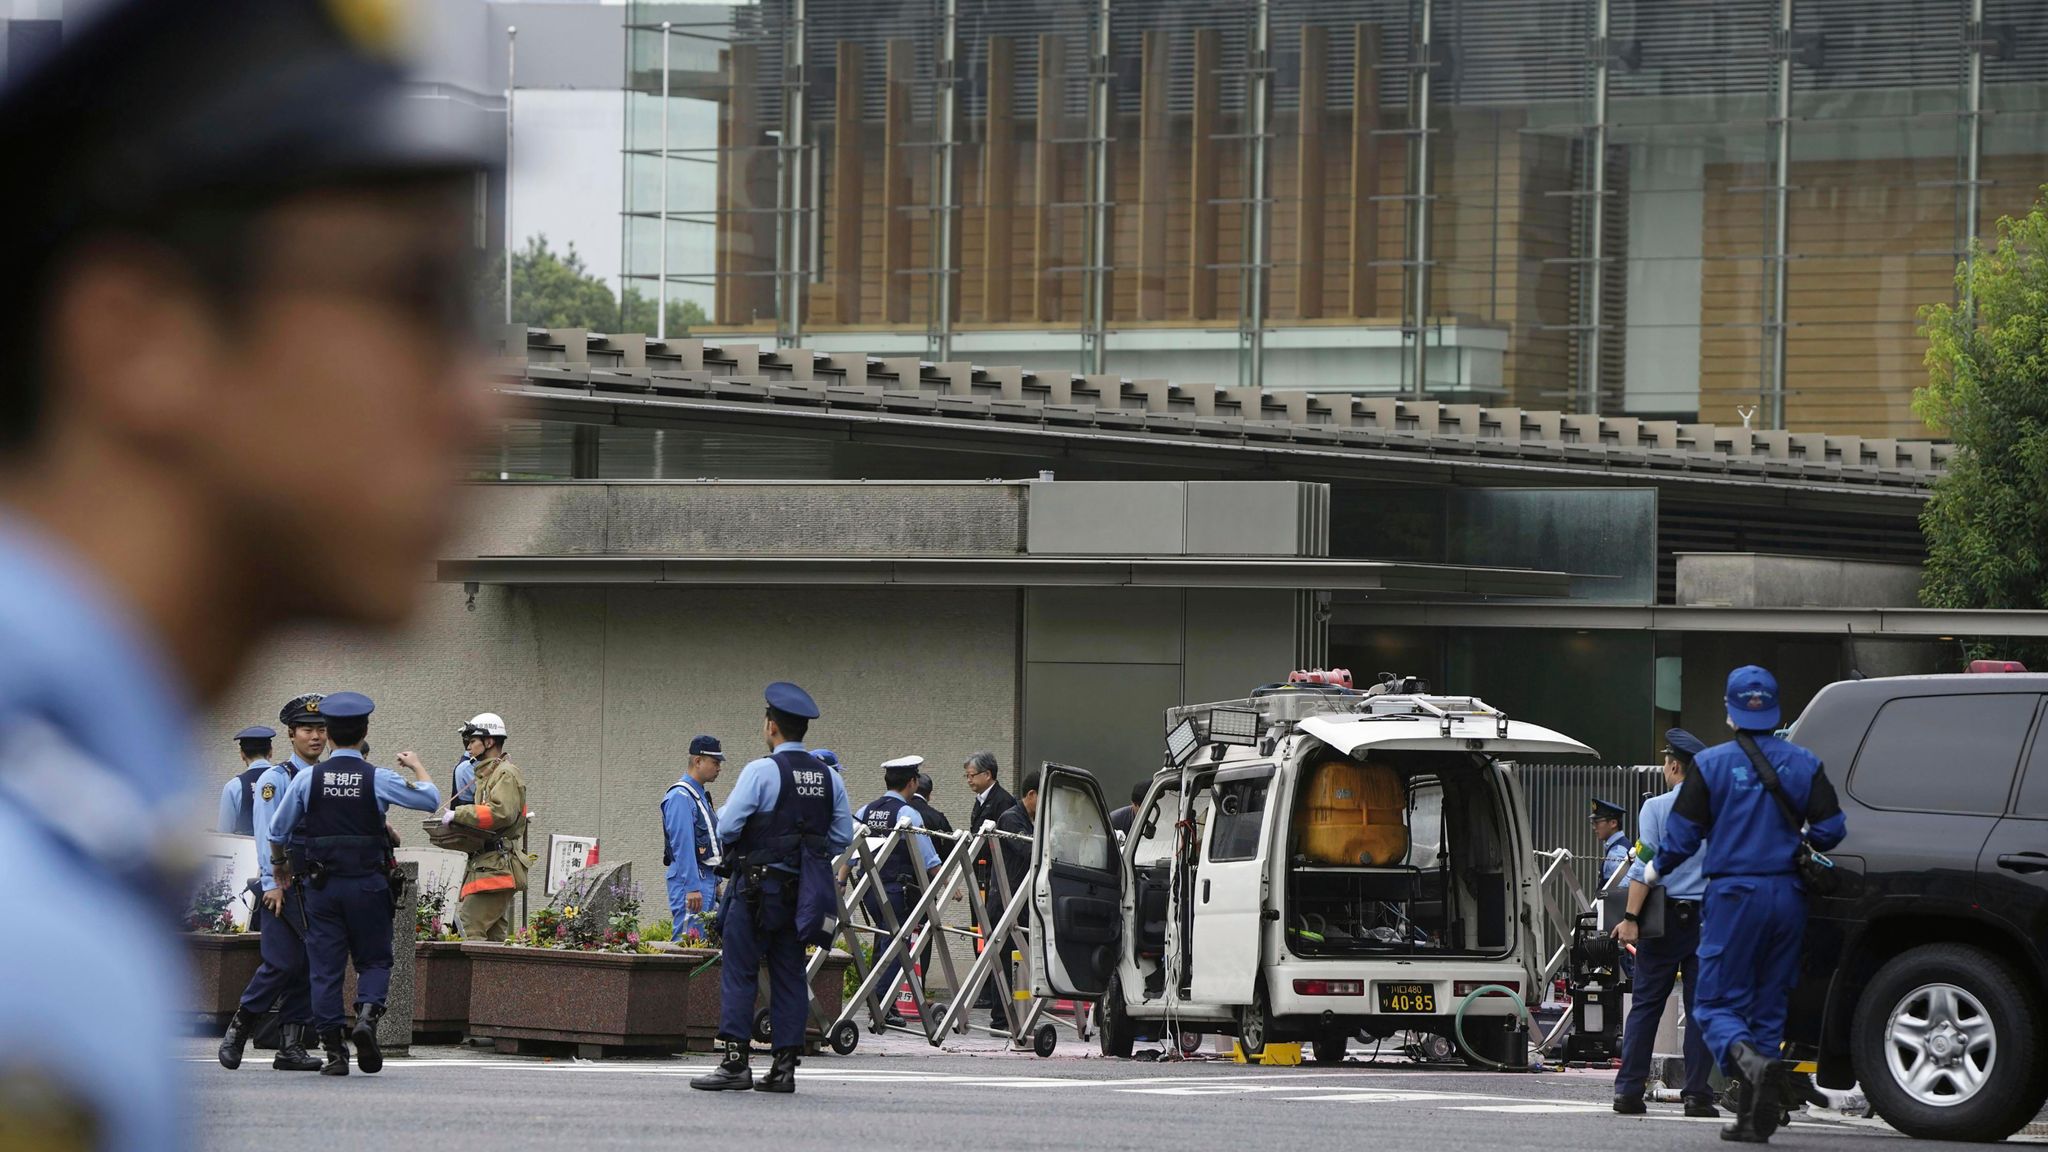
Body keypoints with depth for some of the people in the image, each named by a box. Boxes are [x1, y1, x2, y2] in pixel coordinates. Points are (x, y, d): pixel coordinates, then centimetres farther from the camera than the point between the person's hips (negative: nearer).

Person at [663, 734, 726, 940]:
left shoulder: (700, 795, 18)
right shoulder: (680, 796, -12)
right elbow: (682, 845, -19)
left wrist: (715, 882, 23)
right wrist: (692, 887, -23)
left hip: (705, 878, 10)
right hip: (689, 879, -10)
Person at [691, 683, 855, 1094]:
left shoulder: (761, 771, -11)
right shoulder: (829, 778, 8)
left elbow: (727, 828, -13)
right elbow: (842, 837, 10)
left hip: (758, 887, -6)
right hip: (802, 891, 6)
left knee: (739, 972, -3)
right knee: (790, 975, 8)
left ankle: (735, 1061, -10)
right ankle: (785, 1065, 6)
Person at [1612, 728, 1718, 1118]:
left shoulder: (1656, 808, -4)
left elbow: (1645, 867, -10)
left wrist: (1631, 918, -10)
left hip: (1666, 914, -2)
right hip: (1708, 918, 2)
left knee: (1645, 1005, 3)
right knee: (1701, 1008, 4)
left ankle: (1629, 1090, 1)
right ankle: (1697, 1093, 1)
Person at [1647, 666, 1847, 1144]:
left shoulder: (1710, 764, -4)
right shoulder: (1804, 764, 4)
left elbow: (1682, 834, -3)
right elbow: (1830, 830, 3)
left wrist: (1656, 870, 17)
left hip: (1733, 894, -3)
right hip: (1788, 897, 3)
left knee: (1718, 1004, 2)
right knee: (1770, 1006, 12)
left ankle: (1751, 1061, -30)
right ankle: (1755, 1116, 9)